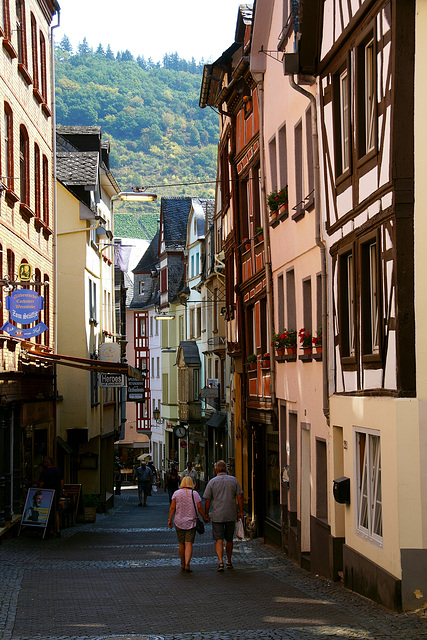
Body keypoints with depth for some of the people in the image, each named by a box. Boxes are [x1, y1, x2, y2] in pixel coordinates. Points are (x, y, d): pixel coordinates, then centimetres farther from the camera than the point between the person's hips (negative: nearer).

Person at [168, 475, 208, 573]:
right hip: (191, 522, -1)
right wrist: (204, 518, 9)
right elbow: (200, 507, -3)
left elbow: (172, 508, -4)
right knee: (189, 544, -4)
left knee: (181, 544, 12)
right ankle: (187, 564, -18)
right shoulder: (195, 494, -1)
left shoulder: (176, 493, 0)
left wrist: (170, 520, 1)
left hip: (179, 522, 1)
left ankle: (183, 564, 22)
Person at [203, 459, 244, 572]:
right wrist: (241, 512, 9)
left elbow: (207, 500, -2)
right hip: (231, 515, 2)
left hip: (217, 516, -2)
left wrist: (206, 515, 8)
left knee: (219, 540, -3)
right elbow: (240, 496, 2)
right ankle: (229, 562, 25)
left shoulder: (212, 482, -3)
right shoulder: (233, 480, 3)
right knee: (229, 539, 16)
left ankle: (220, 562, -18)